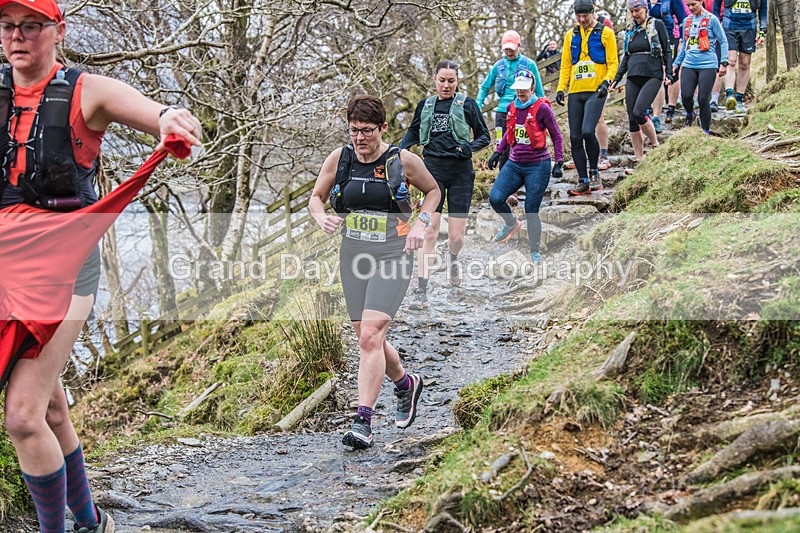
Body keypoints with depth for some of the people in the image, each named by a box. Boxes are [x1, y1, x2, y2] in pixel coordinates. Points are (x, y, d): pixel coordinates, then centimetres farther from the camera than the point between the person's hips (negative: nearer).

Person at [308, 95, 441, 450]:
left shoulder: (403, 161, -7)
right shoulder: (339, 159, 0)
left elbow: (433, 190, 10)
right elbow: (316, 196, 12)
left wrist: (420, 224, -5)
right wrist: (321, 218, -10)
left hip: (392, 256, -4)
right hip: (353, 255, 5)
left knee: (370, 337, -18)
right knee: (368, 339, 12)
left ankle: (363, 422, -16)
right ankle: (406, 384, 41)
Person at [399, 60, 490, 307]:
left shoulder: (467, 104, 3)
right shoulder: (425, 105, 10)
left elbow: (484, 136, 6)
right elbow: (413, 133, 23)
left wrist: (470, 147, -15)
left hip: (461, 171, -1)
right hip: (433, 169, 1)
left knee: (456, 236, 0)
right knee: (429, 232, -11)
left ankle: (453, 257, 39)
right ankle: (421, 290, -8)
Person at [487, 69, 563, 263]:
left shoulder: (542, 108, -10)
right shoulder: (512, 107, 7)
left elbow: (556, 136, -4)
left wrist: (559, 163, -8)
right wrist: (498, 152, 20)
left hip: (538, 166, -5)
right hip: (515, 164, 5)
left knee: (531, 211, -2)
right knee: (495, 198, -13)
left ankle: (535, 251, 15)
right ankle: (512, 224, 17)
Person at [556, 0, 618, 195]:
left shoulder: (605, 33, 3)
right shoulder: (571, 35, 14)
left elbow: (613, 62, 2)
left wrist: (607, 81, -15)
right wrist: (561, 88, 6)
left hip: (596, 91, -4)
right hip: (575, 92, 4)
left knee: (588, 131, -20)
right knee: (575, 138, 0)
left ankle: (594, 172, 0)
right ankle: (583, 181, 8)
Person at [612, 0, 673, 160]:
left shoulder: (657, 25, 0)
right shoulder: (630, 30, 14)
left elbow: (667, 51, 1)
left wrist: (669, 74, -7)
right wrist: (617, 79, 13)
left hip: (652, 76, -5)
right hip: (633, 78, 6)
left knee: (638, 113, -22)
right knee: (632, 119, 0)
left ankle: (656, 145, -1)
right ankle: (639, 160, 6)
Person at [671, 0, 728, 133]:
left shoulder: (711, 19, -1)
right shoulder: (687, 21, 14)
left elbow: (723, 41, 1)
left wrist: (723, 63, -7)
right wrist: (676, 63, 21)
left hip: (707, 66, -4)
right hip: (688, 65, 4)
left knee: (703, 100, -8)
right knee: (686, 96, -10)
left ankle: (706, 131, 6)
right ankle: (690, 115, 24)